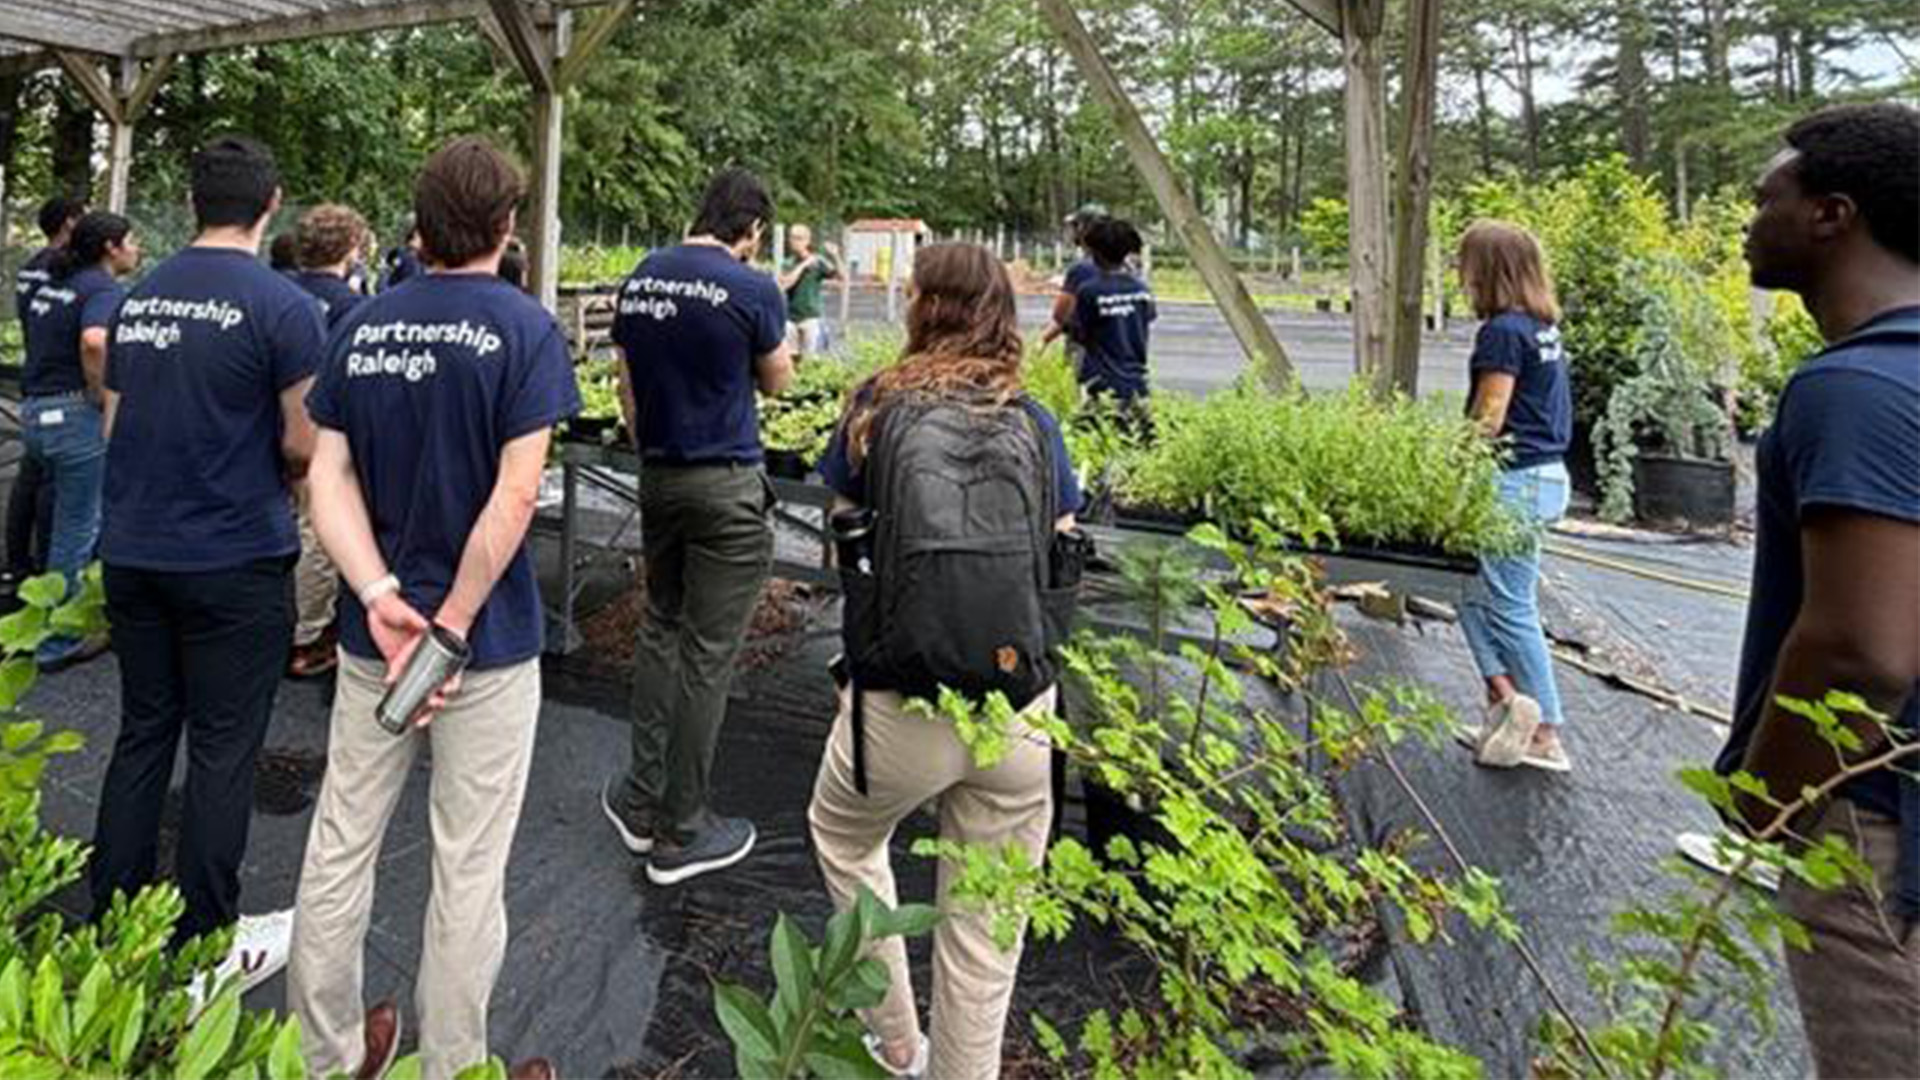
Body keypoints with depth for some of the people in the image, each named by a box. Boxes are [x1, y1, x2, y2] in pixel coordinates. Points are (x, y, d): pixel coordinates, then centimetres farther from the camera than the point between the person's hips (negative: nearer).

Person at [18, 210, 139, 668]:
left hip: (35, 410, 9)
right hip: (76, 413, -9)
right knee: (77, 531, 1)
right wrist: (102, 396, -20)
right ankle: (59, 643, 9)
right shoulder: (104, 288, -14)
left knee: (74, 520, 23)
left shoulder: (51, 284, 14)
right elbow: (94, 342, -33)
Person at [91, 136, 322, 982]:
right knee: (222, 751, 4)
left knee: (142, 735, 17)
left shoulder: (137, 300, 6)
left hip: (132, 553, 6)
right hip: (234, 562, -6)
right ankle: (205, 945, 16)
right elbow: (304, 444, -13)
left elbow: (114, 427, 13)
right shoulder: (279, 304, -14)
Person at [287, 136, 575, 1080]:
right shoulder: (524, 328, -10)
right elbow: (514, 495, -19)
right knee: (468, 872, 8)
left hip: (370, 633, 5)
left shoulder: (360, 326, 5)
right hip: (490, 642, -5)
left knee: (339, 849, 16)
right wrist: (450, 626, -14)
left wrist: (381, 599, -11)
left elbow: (328, 478, -2)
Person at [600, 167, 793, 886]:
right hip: (727, 487, -6)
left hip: (659, 477, 7)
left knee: (660, 630, 19)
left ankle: (642, 801, 25)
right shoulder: (751, 290, -12)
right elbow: (776, 383, 3)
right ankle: (682, 833, 10)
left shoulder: (639, 281, 7)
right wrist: (784, 343, 17)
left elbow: (627, 387, 13)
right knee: (708, 653, 0)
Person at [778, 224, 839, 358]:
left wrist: (835, 257, -28)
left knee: (809, 357, -6)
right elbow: (785, 284, -10)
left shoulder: (818, 261, -3)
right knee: (791, 356, 8)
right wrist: (803, 265, -12)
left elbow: (840, 276, -12)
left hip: (812, 316, -3)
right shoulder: (789, 263, 6)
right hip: (791, 317, 3)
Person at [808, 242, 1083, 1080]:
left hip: (900, 706, -1)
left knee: (842, 837, 29)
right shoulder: (1035, 424, 5)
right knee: (983, 931, 14)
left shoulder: (879, 406, 0)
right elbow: (1063, 559, 10)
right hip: (1021, 712, 2)